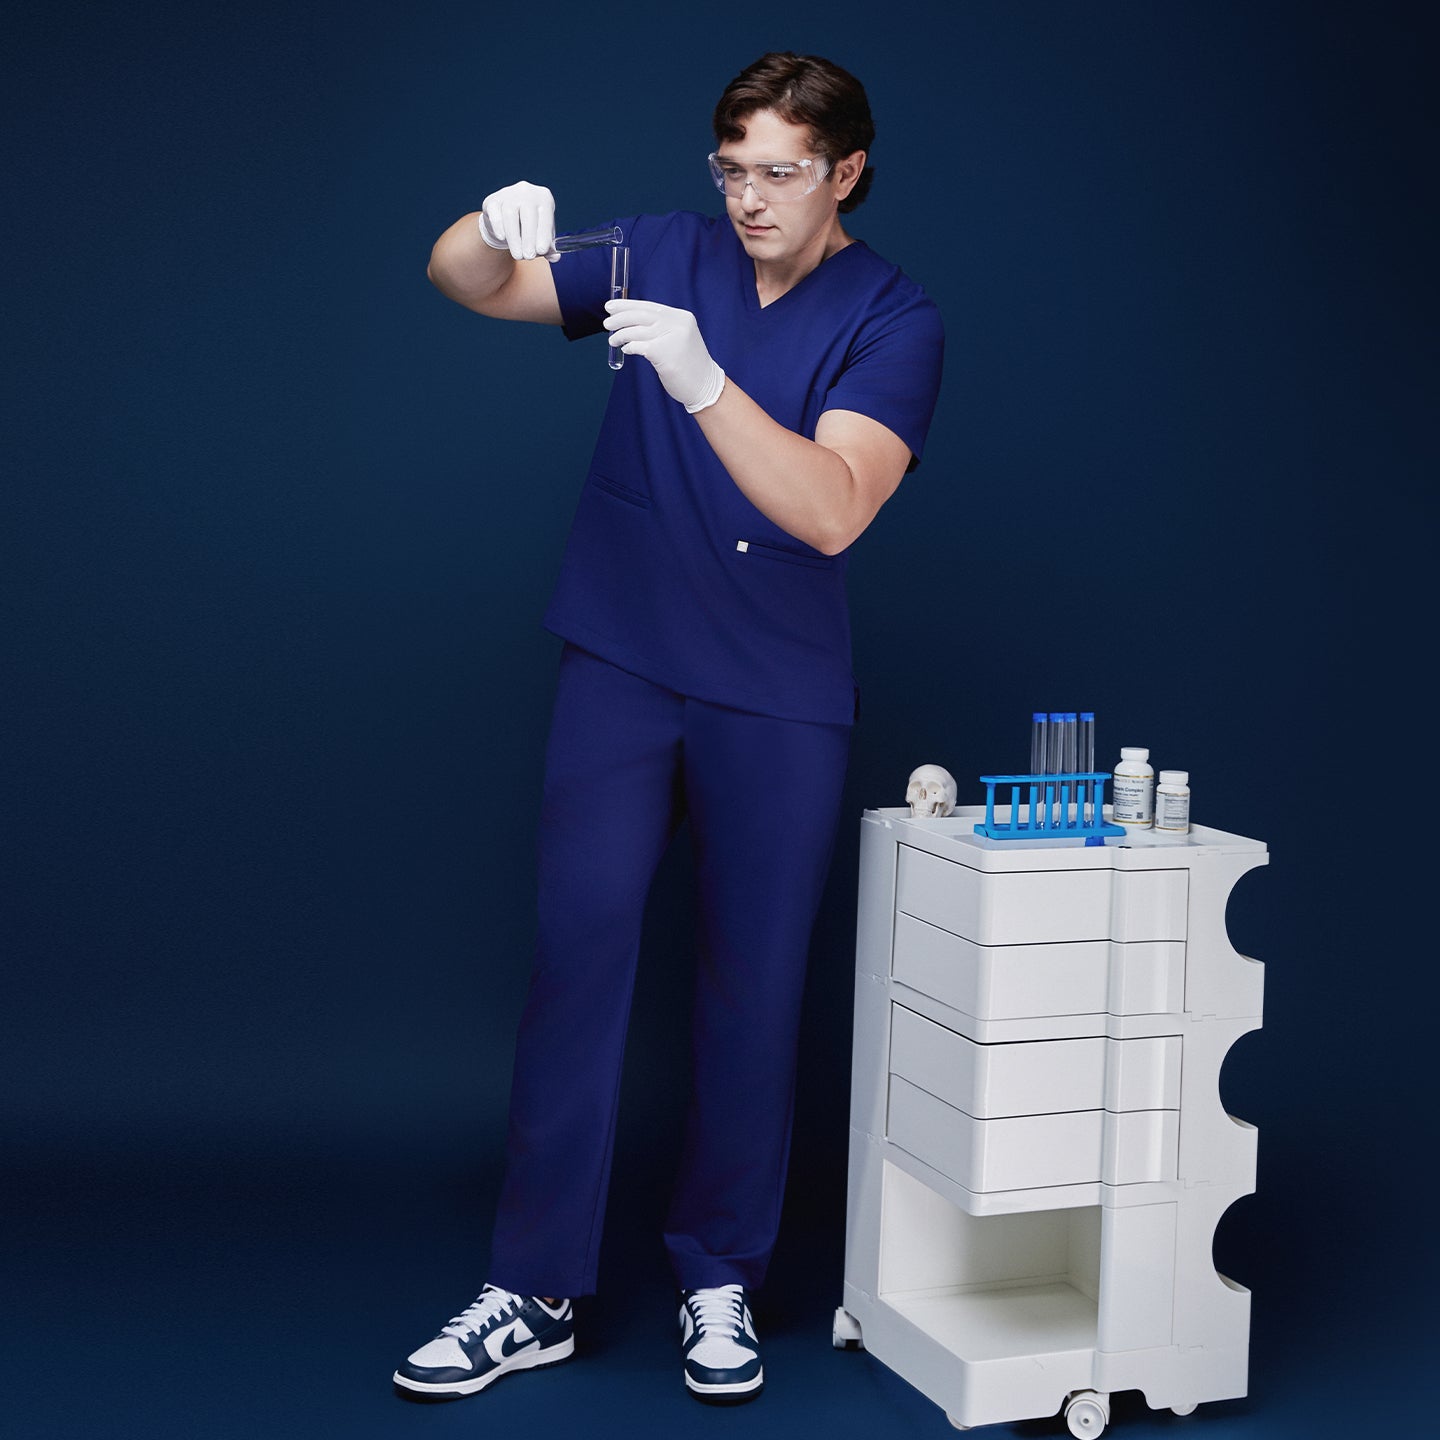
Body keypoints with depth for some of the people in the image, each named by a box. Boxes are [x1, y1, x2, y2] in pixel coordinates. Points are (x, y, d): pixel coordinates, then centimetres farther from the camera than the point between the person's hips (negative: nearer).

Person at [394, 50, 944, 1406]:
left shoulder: (893, 319, -5)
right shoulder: (665, 254, 5)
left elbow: (831, 510, -19)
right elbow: (461, 280, 1)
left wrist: (700, 380, -31)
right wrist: (498, 228, -22)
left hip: (779, 698, -1)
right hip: (621, 669, 2)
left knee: (753, 985, 4)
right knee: (575, 954, -4)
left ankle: (719, 1278, 20)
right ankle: (535, 1292, 3)